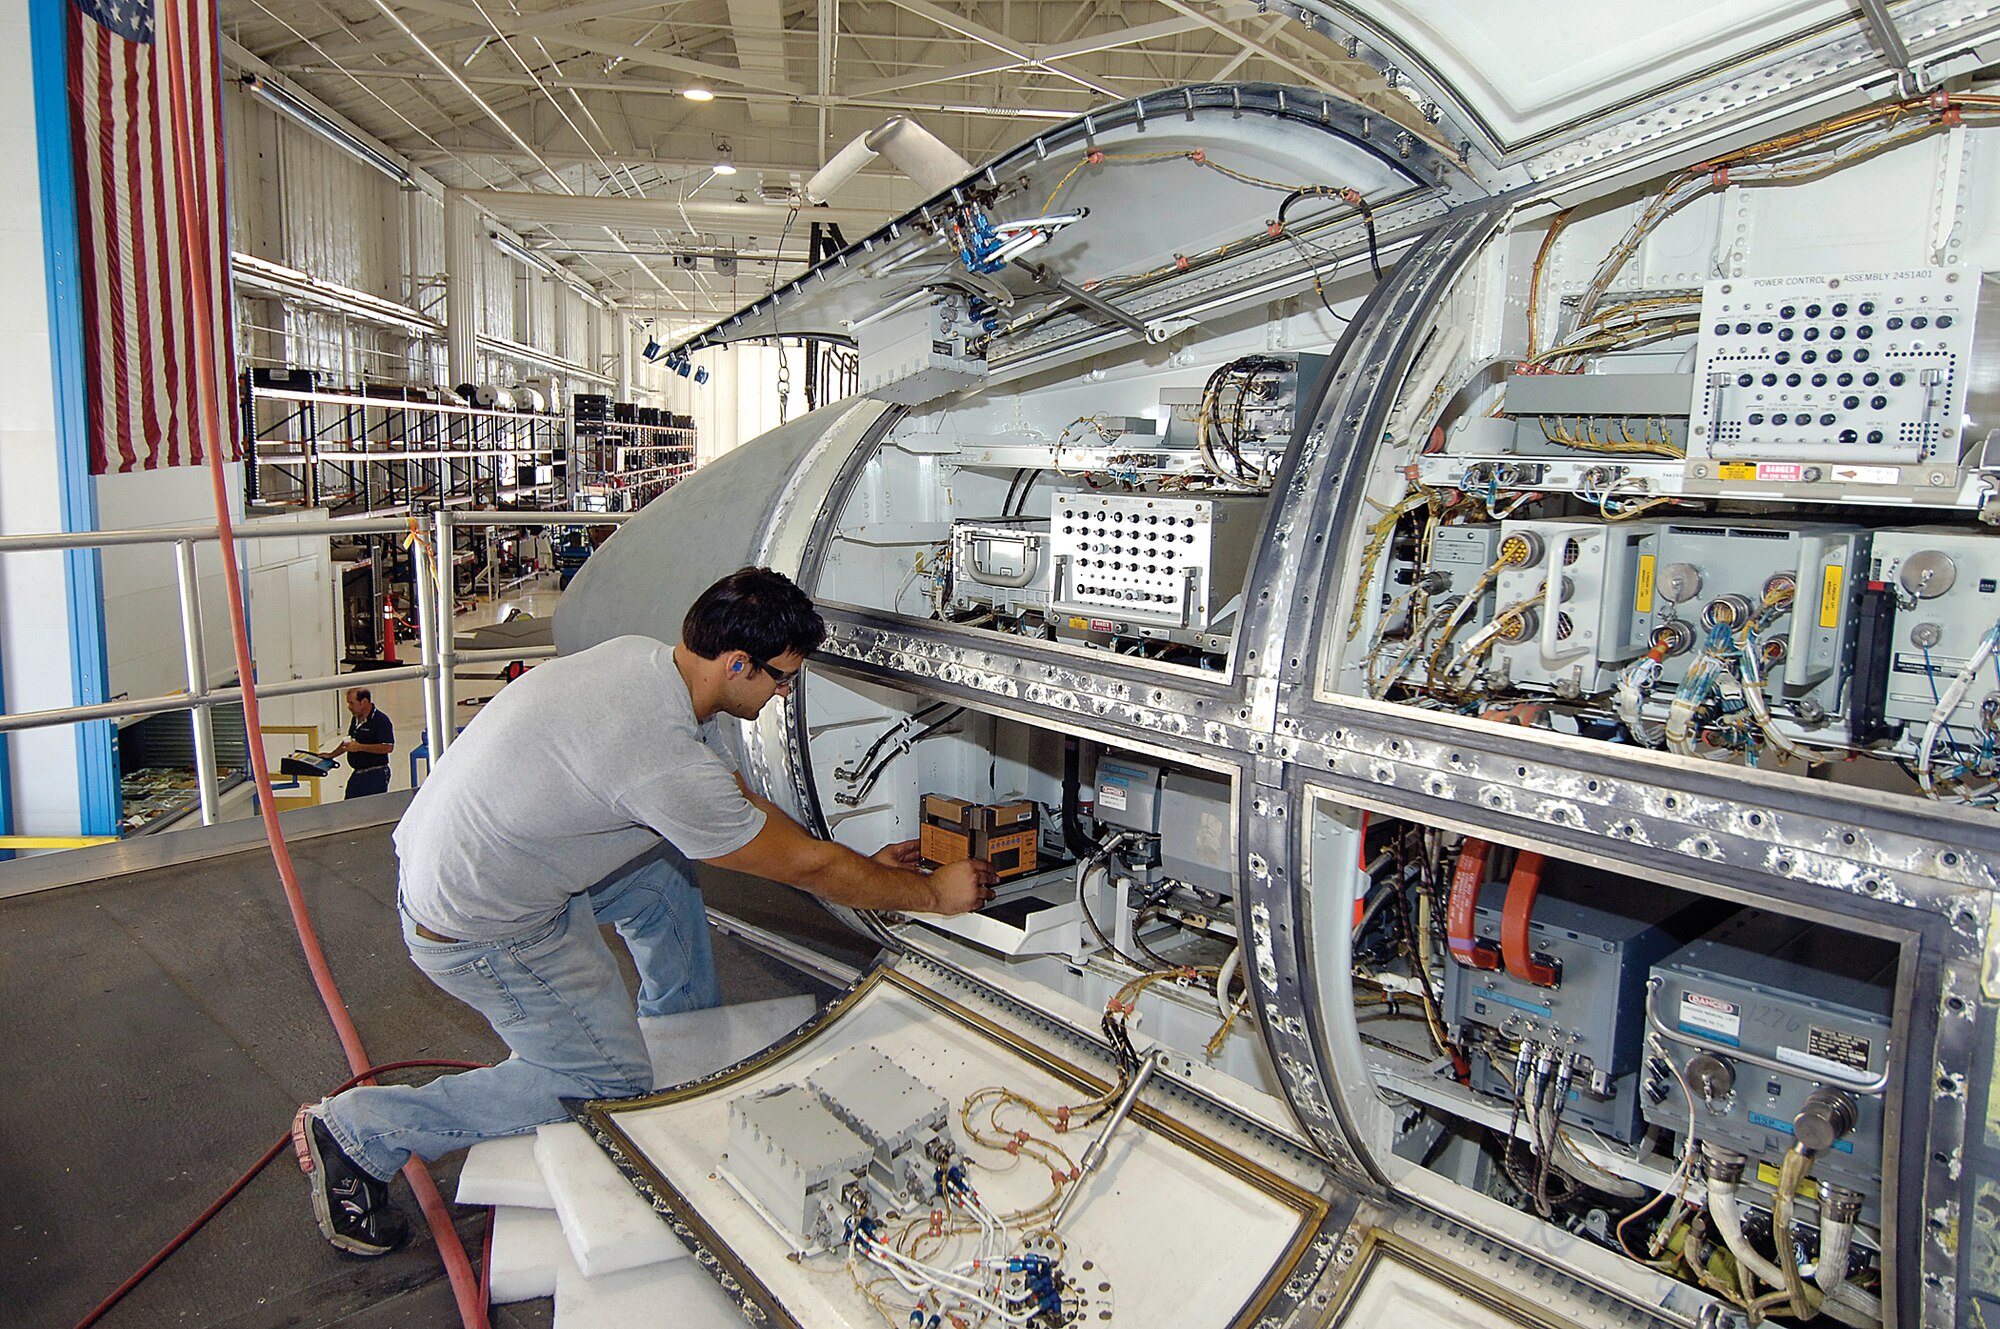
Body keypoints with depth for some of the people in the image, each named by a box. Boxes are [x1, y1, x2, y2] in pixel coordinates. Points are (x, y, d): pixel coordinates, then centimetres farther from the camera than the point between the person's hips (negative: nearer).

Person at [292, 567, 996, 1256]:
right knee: (610, 1083, 4)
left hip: (446, 854, 9)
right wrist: (932, 892, -4)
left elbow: (734, 798, 10)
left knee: (670, 865, 15)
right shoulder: (665, 757, -31)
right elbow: (806, 868, -19)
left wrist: (859, 866, 13)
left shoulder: (641, 654, -3)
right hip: (476, 928, -9)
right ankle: (359, 1130, 9)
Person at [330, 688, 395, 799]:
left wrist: (359, 747, -23)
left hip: (375, 776, -9)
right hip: (357, 774, 9)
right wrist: (331, 755, 22)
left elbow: (388, 747, -24)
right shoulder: (355, 719, 12)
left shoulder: (381, 720, -16)